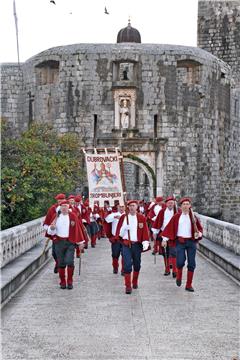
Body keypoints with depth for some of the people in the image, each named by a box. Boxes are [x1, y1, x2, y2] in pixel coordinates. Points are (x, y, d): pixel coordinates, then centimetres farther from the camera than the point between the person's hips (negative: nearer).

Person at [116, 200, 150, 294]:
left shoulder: (141, 218, 2)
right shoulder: (123, 217, 3)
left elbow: (145, 231, -2)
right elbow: (119, 232, 5)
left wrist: (145, 243, -13)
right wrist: (125, 228, -15)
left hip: (137, 244, 1)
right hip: (126, 244, -1)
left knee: (137, 264, 11)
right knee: (127, 265, -8)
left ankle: (135, 282, 32)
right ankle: (128, 286, -5)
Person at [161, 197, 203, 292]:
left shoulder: (193, 217, 6)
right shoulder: (177, 216, 2)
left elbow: (200, 228, 14)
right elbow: (169, 228, 2)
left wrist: (199, 234, -8)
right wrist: (164, 239, -2)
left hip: (191, 242, 2)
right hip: (180, 241, -2)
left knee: (191, 264, 1)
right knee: (180, 262, -13)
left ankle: (189, 285, 12)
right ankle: (179, 276, 19)